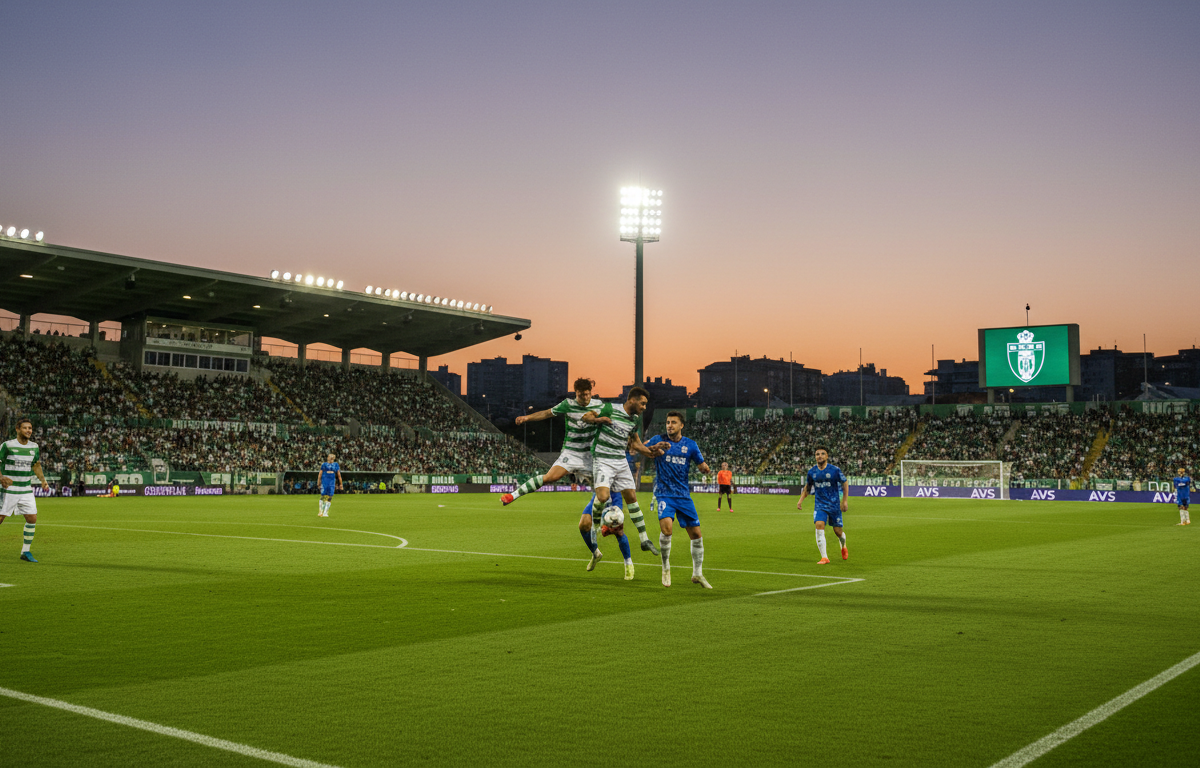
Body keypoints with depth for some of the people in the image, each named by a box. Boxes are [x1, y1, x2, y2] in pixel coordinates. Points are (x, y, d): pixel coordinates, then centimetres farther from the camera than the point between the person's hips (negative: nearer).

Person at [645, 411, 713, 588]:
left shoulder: (690, 444, 6)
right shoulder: (659, 439, 1)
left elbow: (703, 466, 9)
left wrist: (704, 467, -14)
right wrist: (655, 447, -26)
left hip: (683, 494, 3)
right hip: (664, 493, -3)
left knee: (696, 533, 2)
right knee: (666, 525, -26)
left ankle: (697, 574, 21)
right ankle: (665, 567, -4)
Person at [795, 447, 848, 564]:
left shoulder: (835, 470, -9)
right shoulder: (812, 472, 1)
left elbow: (845, 483, 1)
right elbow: (808, 487, 17)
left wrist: (844, 501, -2)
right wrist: (801, 500, 7)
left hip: (834, 505, -2)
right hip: (819, 505, 2)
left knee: (837, 531, 4)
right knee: (819, 525, -20)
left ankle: (843, 547, 43)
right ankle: (824, 558, -17)